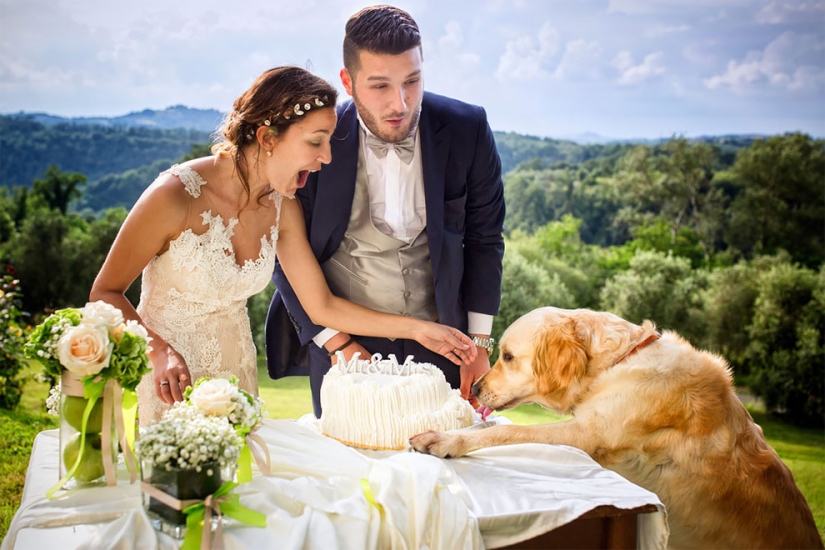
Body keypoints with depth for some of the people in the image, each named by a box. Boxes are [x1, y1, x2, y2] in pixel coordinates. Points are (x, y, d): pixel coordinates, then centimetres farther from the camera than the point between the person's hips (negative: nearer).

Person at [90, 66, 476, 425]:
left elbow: (322, 306, 2)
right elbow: (106, 293, -14)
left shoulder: (281, 207, -4)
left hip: (236, 373, 5)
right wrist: (158, 351, -30)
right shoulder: (176, 195, -22)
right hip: (168, 379, -5)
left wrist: (416, 328, -1)